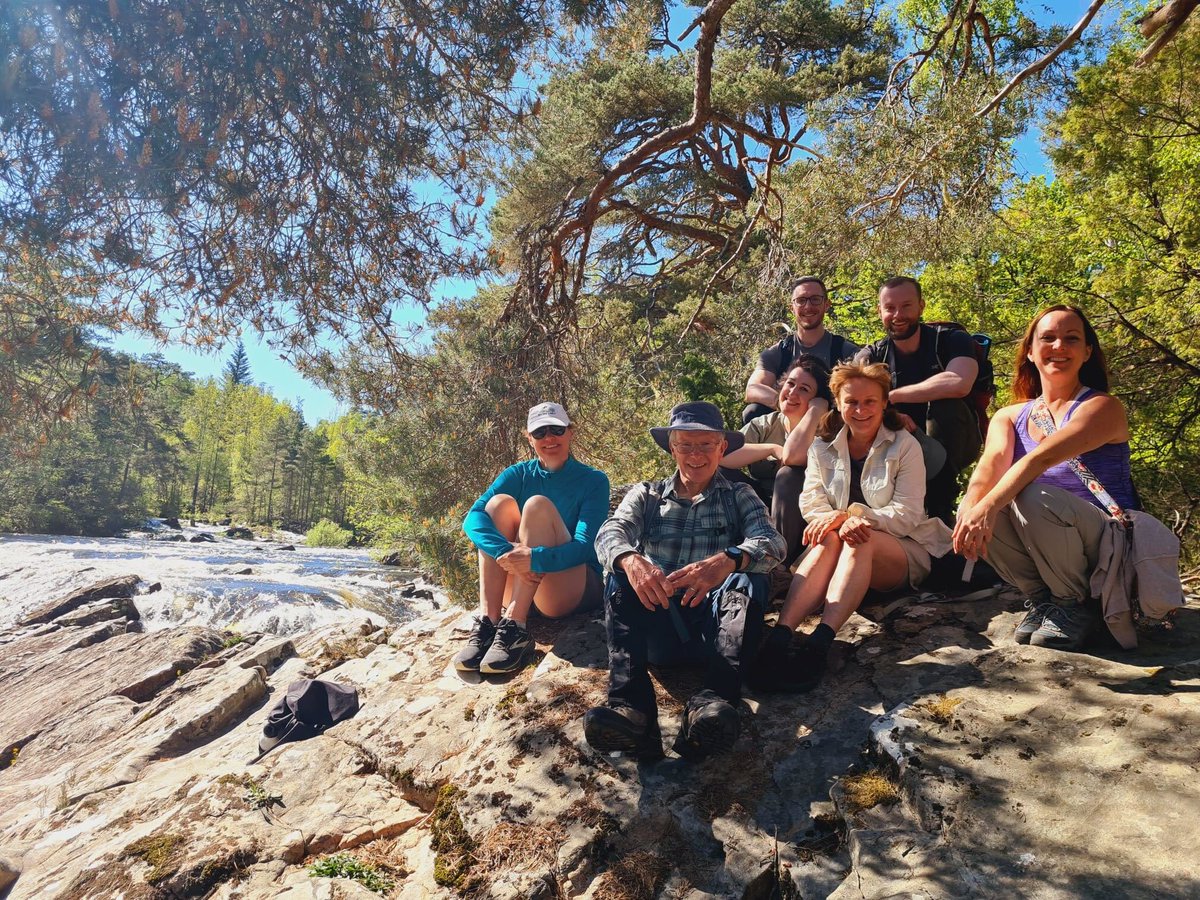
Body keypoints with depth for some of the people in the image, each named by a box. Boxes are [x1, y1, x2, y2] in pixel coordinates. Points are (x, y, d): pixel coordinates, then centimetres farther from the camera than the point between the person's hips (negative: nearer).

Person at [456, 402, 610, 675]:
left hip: (574, 590, -3)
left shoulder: (593, 480, -4)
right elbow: (473, 518, -14)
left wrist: (536, 558, -39)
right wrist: (505, 553, -34)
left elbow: (584, 546, -19)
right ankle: (487, 622, -29)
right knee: (499, 503, -17)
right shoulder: (519, 474, 4)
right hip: (519, 589, 4)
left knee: (538, 505, -24)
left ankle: (514, 628, -35)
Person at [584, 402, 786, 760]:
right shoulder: (646, 495, 19)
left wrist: (727, 561, -29)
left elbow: (771, 541, -4)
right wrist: (630, 560, -29)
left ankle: (713, 703, -48)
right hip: (656, 626, 1)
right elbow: (609, 534, -2)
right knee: (621, 579, -26)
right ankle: (630, 707, -44)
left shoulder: (739, 496, 17)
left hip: (714, 621, 0)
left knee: (747, 579, -28)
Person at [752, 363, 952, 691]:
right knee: (829, 538, -35)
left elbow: (908, 514, -8)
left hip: (904, 550, -1)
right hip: (842, 552, 2)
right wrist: (835, 518, -28)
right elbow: (811, 504, -3)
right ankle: (779, 636, -54)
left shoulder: (904, 445, 0)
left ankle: (820, 642, -55)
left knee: (859, 539, -36)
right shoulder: (822, 448, 9)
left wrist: (849, 514, -24)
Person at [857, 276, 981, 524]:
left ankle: (940, 510, -25)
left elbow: (959, 384, -32)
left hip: (953, 446, -2)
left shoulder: (951, 340, -9)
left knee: (945, 404, -32)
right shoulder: (871, 356, 0)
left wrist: (890, 396, -26)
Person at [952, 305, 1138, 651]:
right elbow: (993, 459, -17)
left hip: (1110, 543, -4)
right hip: (1045, 555, 4)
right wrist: (971, 506, -39)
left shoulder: (1103, 407, -10)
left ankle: (1075, 605, -9)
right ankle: (1039, 598, -2)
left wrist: (987, 506, -44)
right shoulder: (1010, 417, 6)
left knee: (1034, 497, -32)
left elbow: (1041, 458, -29)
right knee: (975, 508, -23)